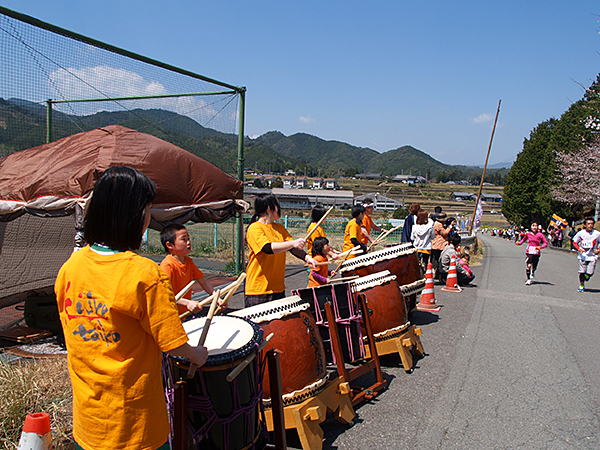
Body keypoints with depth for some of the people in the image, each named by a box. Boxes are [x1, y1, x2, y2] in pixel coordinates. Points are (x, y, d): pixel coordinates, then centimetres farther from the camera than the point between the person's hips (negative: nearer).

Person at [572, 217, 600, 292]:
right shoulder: (581, 233, -8)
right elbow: (574, 242, 4)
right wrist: (579, 248, -13)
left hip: (592, 256, 0)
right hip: (583, 256, 0)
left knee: (590, 273, -6)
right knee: (582, 272, -1)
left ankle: (586, 277, 32)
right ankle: (581, 285, 21)